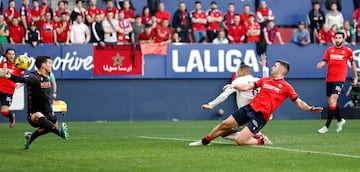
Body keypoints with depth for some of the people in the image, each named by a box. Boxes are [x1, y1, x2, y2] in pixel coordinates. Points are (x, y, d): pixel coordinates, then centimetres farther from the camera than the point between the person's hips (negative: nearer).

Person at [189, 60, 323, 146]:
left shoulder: (286, 87, 0)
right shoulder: (265, 80, 14)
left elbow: (298, 102, -1)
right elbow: (247, 87, 18)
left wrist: (309, 108, -19)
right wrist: (233, 86, 4)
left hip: (260, 116, -5)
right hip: (250, 108, 5)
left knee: (240, 141, -19)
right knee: (225, 125, 2)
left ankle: (261, 141, 6)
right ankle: (204, 141, 21)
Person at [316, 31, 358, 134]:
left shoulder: (347, 51, 2)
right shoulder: (329, 50, 9)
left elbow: (352, 63, 14)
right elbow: (325, 61, 8)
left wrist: (355, 77, 17)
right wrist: (321, 65, -16)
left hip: (339, 79, -5)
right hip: (329, 79, 5)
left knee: (332, 101, -16)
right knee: (331, 102, 12)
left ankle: (326, 126, -15)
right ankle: (340, 120, 36)